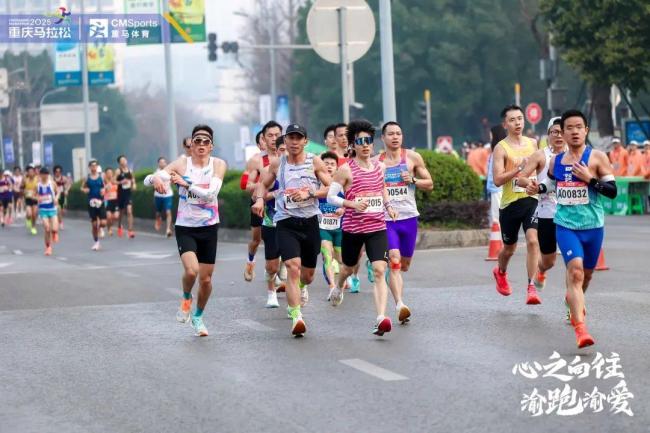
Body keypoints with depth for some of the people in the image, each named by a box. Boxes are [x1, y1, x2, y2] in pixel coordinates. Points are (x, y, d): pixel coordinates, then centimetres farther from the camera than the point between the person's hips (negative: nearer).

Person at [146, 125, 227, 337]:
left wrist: (186, 184, -31)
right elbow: (148, 180, -15)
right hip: (185, 227, -2)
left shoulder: (218, 164, -5)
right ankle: (186, 299, 10)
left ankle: (198, 317, 34)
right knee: (191, 270, -23)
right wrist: (156, 178, -38)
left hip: (209, 227, 2)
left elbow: (211, 193, -21)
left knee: (206, 279, 8)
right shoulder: (182, 163, -7)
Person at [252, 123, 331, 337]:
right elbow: (263, 184, 20)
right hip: (286, 223, -1)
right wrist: (259, 199, -1)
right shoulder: (277, 163, 5)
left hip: (310, 221, 1)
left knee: (308, 276, 13)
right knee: (293, 268, -21)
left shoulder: (314, 162, 1)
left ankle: (297, 291, 51)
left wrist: (309, 193, -16)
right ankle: (296, 317, -26)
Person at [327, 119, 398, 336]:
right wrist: (352, 204, -20)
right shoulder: (346, 169, -7)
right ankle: (338, 288, 56)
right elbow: (330, 197, -6)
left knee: (379, 270, -15)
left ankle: (381, 318, -25)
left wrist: (388, 205, 11)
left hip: (377, 227, 2)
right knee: (349, 267, 20)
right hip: (352, 227, -2)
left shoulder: (379, 167, 7)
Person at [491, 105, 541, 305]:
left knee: (532, 241, -17)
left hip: (531, 200, 2)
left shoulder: (532, 143, 7)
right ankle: (500, 272, 46)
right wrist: (519, 168, -23)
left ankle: (532, 287, -17)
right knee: (509, 248, 14)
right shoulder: (501, 148, -7)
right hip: (510, 203, -2)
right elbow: (497, 180, -16)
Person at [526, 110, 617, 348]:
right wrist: (538, 188, 5)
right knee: (575, 270, -19)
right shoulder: (555, 161, 5)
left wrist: (590, 179, -21)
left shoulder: (597, 157, -6)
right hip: (565, 225, 0)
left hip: (592, 226, 0)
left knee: (586, 274, 17)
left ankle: (574, 301, 52)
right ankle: (580, 328, -24)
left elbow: (612, 191, -9)